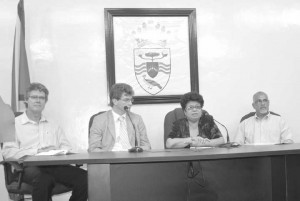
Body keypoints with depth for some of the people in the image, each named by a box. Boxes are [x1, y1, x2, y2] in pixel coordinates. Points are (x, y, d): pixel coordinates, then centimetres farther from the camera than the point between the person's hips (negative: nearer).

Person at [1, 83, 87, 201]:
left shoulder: (53, 126, 27)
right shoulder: (14, 124, 11)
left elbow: (66, 147, 18)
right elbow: (8, 152, -2)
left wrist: (56, 152, -6)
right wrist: (37, 152, -12)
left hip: (54, 165, 5)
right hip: (30, 166, -4)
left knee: (84, 177, -23)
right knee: (44, 179, -41)